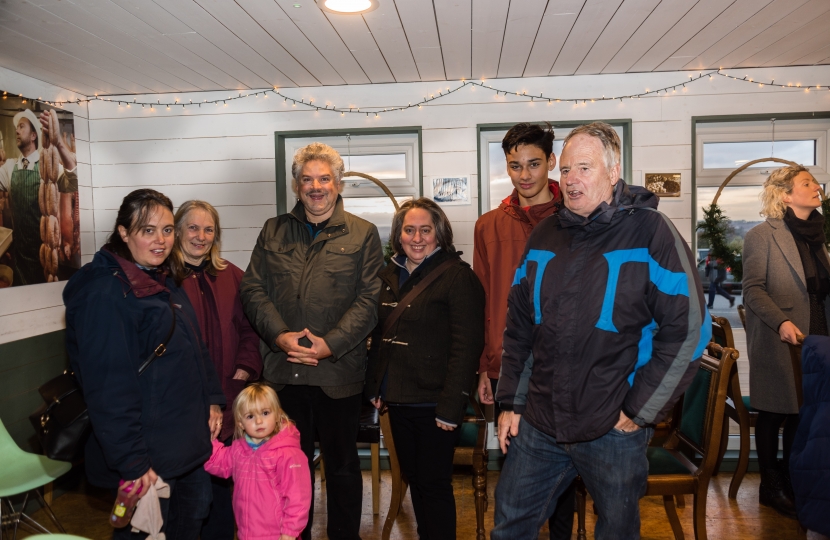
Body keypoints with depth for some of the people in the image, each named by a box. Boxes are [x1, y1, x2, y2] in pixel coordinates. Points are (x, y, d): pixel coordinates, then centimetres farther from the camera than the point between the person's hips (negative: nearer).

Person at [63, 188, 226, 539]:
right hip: (150, 457, -8)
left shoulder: (164, 282, 8)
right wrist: (131, 461, -23)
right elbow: (109, 386, -24)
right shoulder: (105, 293, -20)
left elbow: (196, 349, 17)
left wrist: (212, 401, 9)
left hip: (189, 440, 9)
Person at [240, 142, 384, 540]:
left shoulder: (362, 234, 1)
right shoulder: (273, 231, 10)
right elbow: (253, 288, 4)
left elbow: (369, 299, -6)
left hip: (339, 372, -2)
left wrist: (329, 344, -15)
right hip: (283, 371, 3)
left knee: (342, 465, 12)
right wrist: (279, 335, -11)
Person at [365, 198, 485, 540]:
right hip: (398, 399, 7)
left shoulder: (458, 275, -12)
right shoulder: (390, 275, 10)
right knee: (413, 478, 19)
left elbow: (467, 346, -16)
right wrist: (374, 387, 11)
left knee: (434, 484, 4)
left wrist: (451, 406, -19)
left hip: (433, 403, -7)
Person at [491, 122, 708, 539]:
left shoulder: (649, 231, -10)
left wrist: (639, 411, -12)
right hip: (536, 426, 4)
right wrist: (510, 402, 7)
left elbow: (688, 329, -13)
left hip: (614, 429, -4)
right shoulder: (543, 236, 5)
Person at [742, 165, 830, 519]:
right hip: (778, 341, -6)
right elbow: (753, 289, -13)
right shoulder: (762, 235, -8)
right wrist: (781, 322, -26)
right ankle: (771, 487, 18)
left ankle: (791, 481, 25)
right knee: (774, 413, 4)